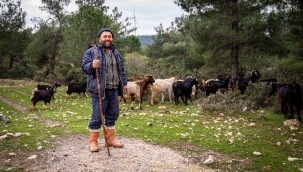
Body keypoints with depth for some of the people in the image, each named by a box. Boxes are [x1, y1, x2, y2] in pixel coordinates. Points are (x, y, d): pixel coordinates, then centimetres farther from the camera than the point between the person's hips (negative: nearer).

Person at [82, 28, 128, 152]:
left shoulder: (116, 53, 18)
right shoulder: (91, 52, -2)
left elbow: (121, 70, 25)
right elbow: (84, 67, -7)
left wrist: (124, 83, 21)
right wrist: (92, 65, -27)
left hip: (114, 90, 6)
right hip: (99, 90, -6)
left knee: (112, 115, 11)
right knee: (97, 117, -2)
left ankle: (110, 140, 23)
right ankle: (93, 142, 10)